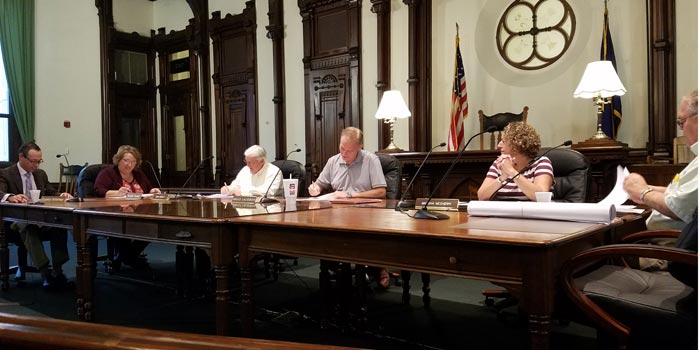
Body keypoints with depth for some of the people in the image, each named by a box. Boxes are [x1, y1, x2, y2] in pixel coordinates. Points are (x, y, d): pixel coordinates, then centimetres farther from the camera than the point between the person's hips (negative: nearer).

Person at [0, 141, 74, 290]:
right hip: (18, 220, -4)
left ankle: (57, 271, -32)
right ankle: (45, 273, -45)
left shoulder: (41, 174, 17)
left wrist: (61, 195, -6)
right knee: (29, 228, -40)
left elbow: (51, 193, 20)